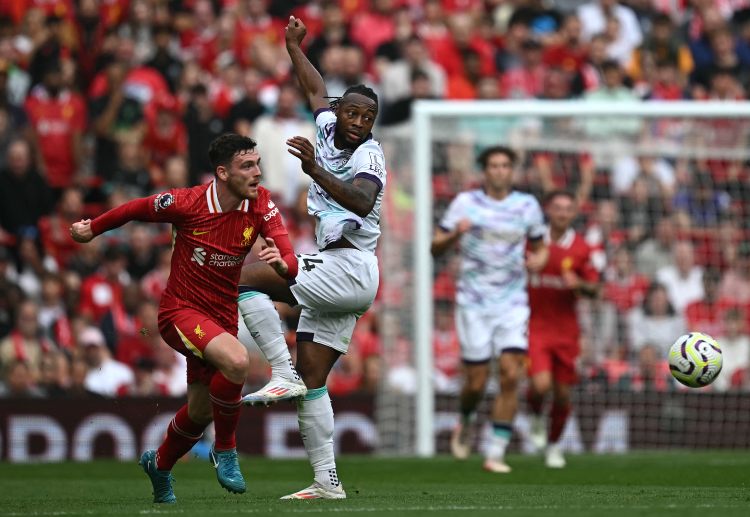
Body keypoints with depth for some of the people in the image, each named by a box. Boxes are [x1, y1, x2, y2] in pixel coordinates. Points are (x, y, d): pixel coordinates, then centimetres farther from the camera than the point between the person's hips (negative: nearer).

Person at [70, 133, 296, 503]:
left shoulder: (261, 204, -9)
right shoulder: (186, 203, -19)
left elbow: (290, 259, -14)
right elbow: (136, 209, 0)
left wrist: (281, 264, -39)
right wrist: (92, 229, 14)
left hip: (222, 317, 5)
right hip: (180, 310, -5)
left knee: (200, 412, 17)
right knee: (236, 360, -32)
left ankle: (159, 465, 48)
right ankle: (225, 449, -10)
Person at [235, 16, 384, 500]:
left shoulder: (368, 155, -9)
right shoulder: (328, 128, 12)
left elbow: (362, 201, -30)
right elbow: (317, 90, 33)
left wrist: (316, 171, -39)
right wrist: (294, 47, 38)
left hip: (349, 268, -9)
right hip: (337, 278, 9)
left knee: (246, 277, -16)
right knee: (313, 379, 4)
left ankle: (284, 375, -21)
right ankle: (327, 481, 2)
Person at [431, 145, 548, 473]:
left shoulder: (527, 206, 5)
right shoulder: (465, 203, 0)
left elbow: (539, 246, 17)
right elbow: (436, 247, 1)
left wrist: (539, 260, -6)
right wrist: (454, 234, -21)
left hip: (513, 304, 1)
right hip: (474, 303, -1)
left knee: (511, 375, -13)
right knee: (476, 381, -1)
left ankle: (496, 453, -6)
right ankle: (466, 423, 34)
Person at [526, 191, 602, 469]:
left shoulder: (582, 249, -1)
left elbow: (594, 289, 2)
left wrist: (579, 284, -17)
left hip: (566, 328, 2)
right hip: (534, 325, -2)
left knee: (563, 393, 5)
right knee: (541, 384, -20)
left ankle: (553, 444, 27)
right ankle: (536, 416, 14)